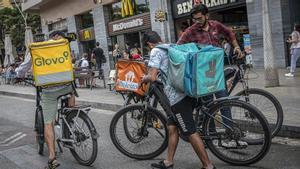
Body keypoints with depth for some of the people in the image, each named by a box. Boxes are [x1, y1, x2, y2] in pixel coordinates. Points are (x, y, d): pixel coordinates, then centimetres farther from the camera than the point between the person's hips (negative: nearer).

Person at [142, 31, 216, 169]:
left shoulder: (156, 51, -5)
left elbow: (152, 77, -14)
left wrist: (144, 79, 7)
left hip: (177, 97, -9)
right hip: (188, 92, 9)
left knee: (190, 132, -1)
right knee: (172, 127, 17)